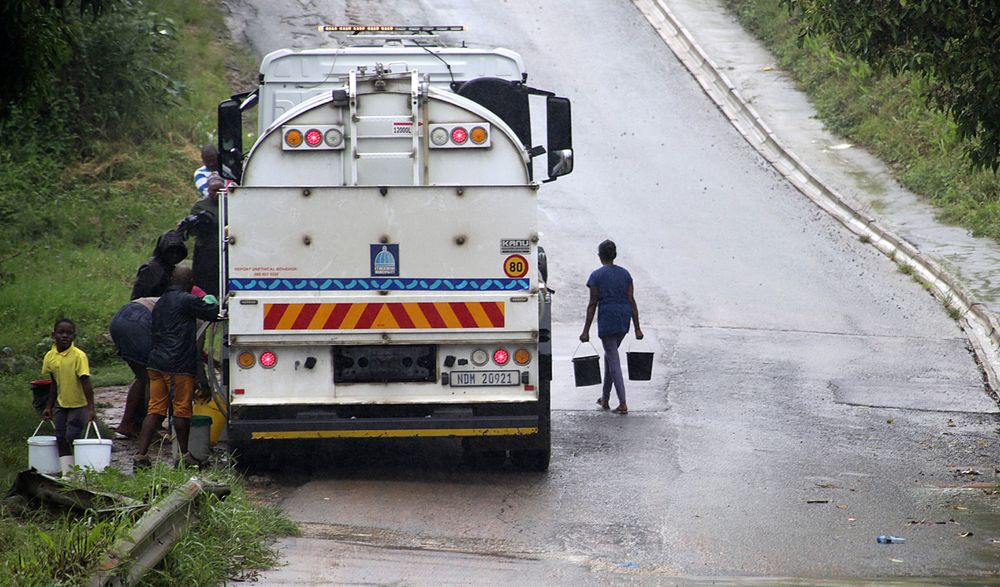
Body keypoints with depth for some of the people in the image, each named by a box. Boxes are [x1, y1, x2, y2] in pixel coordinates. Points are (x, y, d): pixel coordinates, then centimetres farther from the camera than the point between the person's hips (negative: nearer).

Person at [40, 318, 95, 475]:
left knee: (72, 437, -11)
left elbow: (86, 383, -21)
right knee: (61, 438, 0)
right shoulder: (50, 356, -2)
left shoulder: (79, 356, -19)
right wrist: (49, 407, 12)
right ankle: (66, 472, 4)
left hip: (79, 404, -5)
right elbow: (54, 384, 10)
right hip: (61, 404, 5)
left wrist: (91, 408, -25)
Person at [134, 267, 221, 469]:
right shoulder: (187, 301, -8)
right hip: (178, 365, -8)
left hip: (156, 363, 8)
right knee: (182, 410, 2)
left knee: (155, 410, 6)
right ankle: (184, 455, 9)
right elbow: (214, 314, -6)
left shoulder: (160, 302, 19)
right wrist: (211, 304, 16)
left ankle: (141, 455, -1)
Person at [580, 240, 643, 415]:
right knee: (610, 355, 22)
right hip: (624, 321, 5)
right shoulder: (625, 274, 7)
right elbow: (631, 301, 5)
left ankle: (623, 403, -12)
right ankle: (605, 398, 29)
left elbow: (593, 304, -7)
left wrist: (586, 331, -4)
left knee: (613, 360, -4)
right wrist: (637, 328, 7)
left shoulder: (597, 276, -6)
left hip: (607, 319, -5)